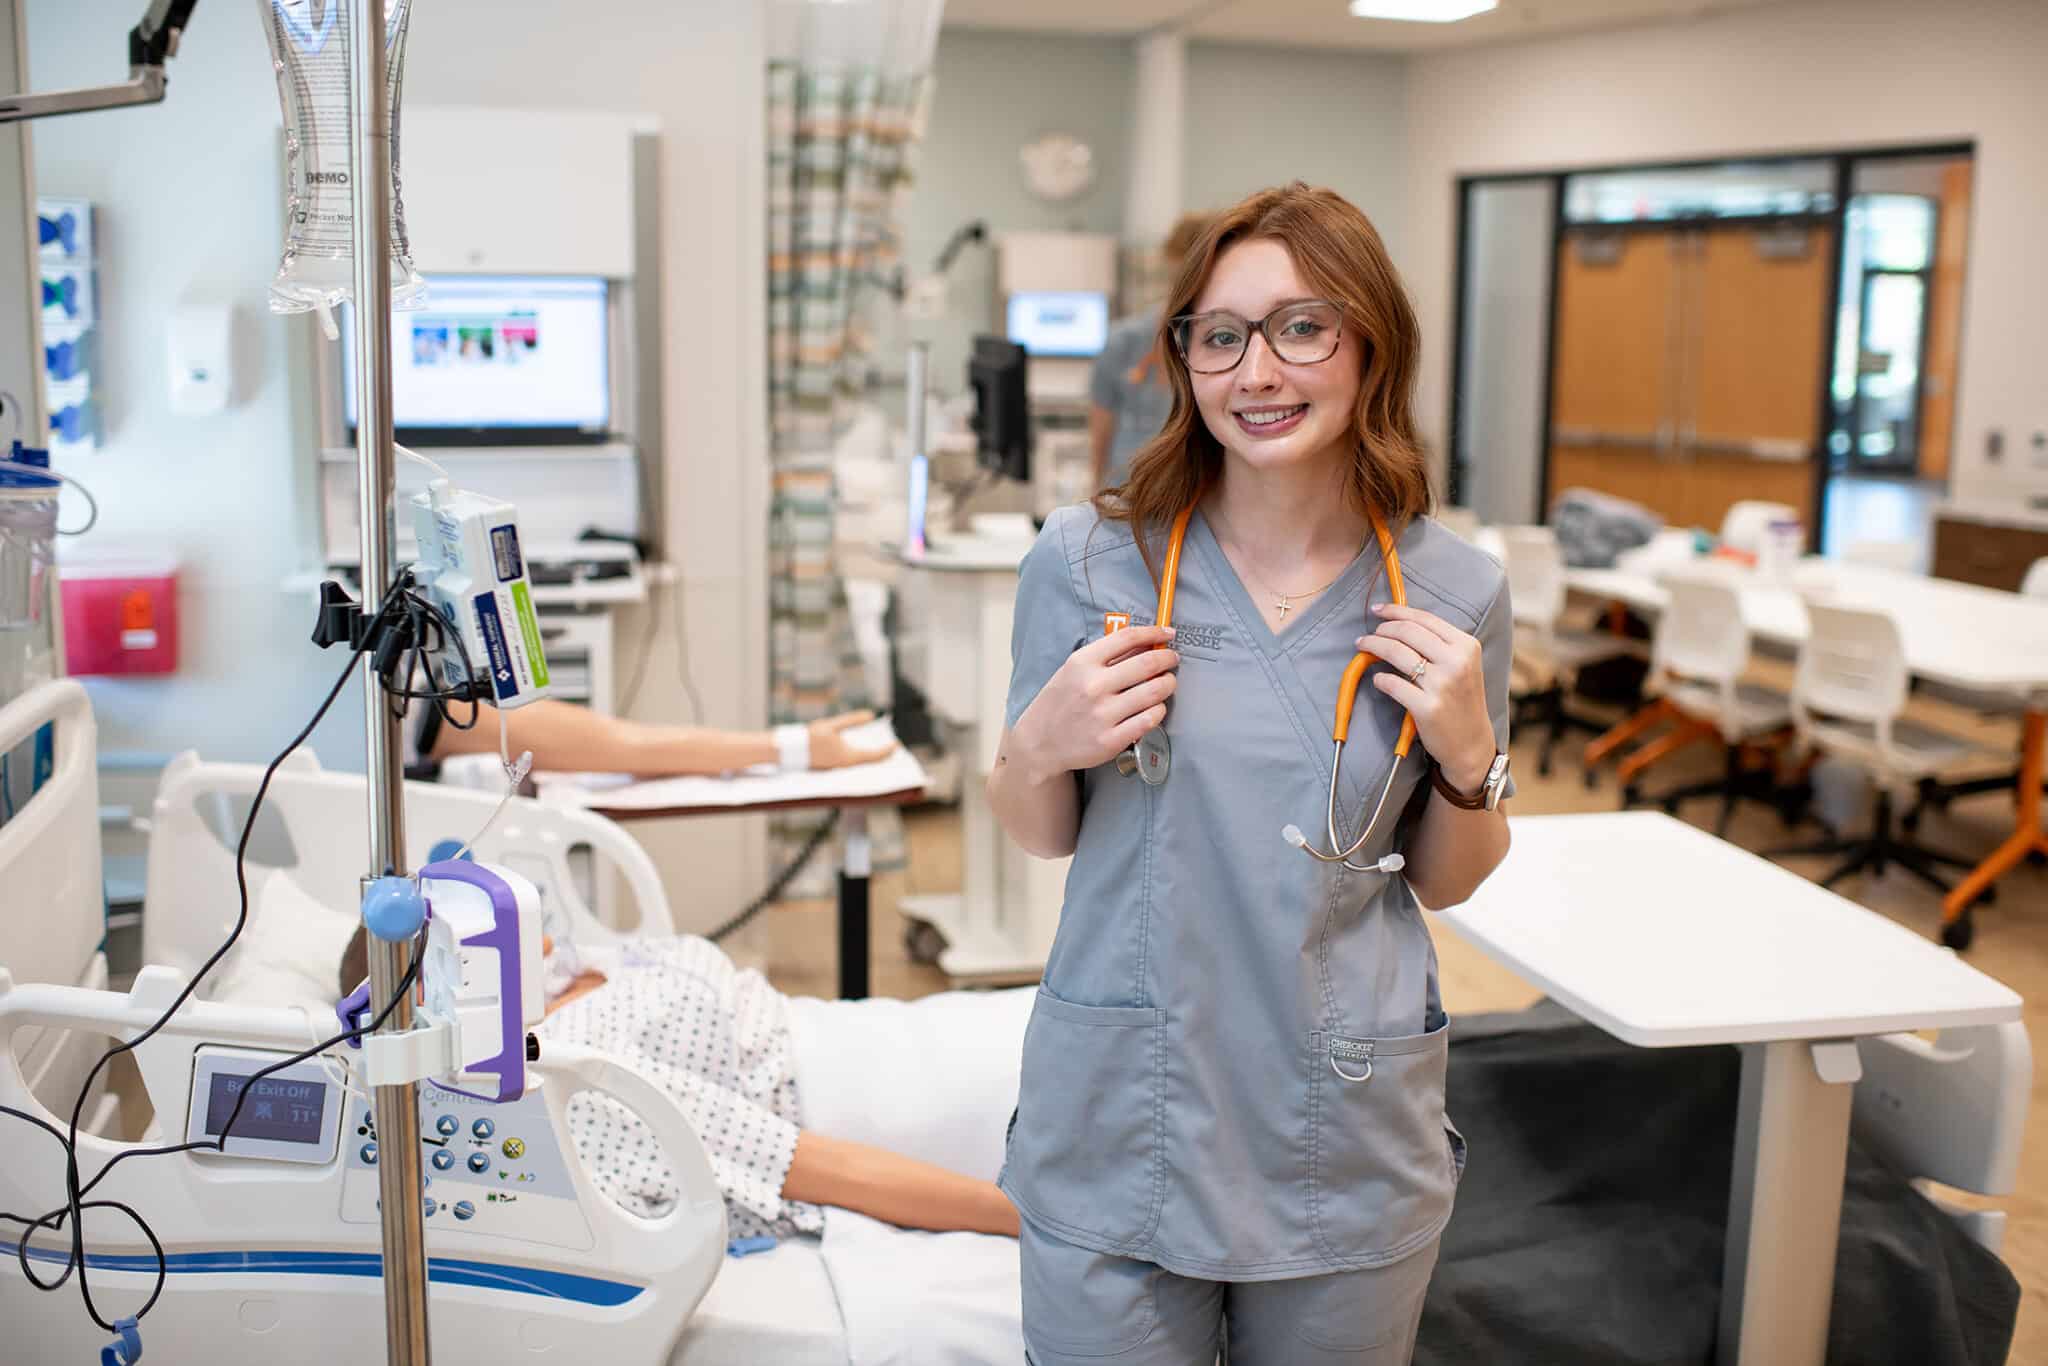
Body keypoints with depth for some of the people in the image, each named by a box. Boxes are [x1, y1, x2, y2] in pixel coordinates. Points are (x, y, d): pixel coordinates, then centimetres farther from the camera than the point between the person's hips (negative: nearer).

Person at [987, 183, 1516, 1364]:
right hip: (1121, 1126, -1)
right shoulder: (1089, 559, -8)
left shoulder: (1454, 594, -5)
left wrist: (1469, 758, -12)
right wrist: (1038, 748, -16)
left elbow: (1445, 882, 7)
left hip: (1349, 1156, 1)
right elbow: (1043, 836, 5)